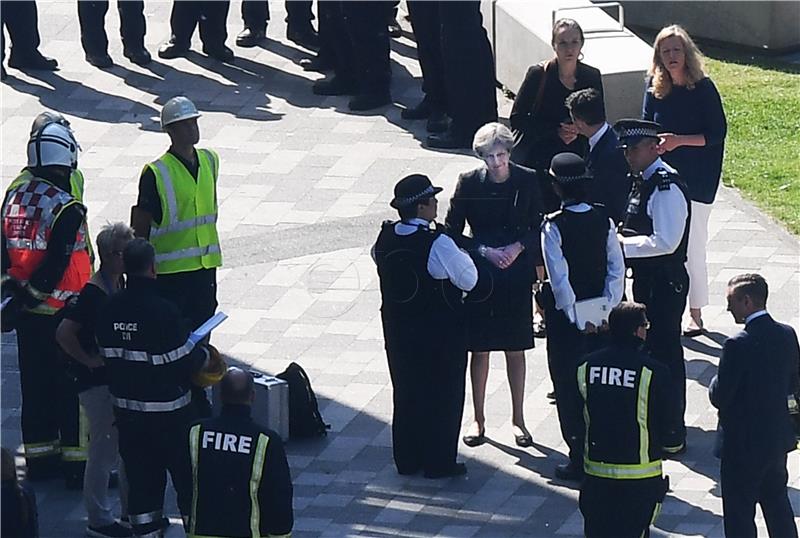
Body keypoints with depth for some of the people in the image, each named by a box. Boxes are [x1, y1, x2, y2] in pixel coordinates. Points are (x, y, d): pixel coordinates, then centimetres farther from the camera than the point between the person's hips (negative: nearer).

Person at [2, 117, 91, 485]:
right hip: (60, 312, -7)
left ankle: (39, 458, 22)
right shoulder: (66, 208, -19)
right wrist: (30, 294, -12)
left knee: (35, 384, 15)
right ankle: (76, 462, 7)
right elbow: (56, 264, -22)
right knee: (72, 388, 2)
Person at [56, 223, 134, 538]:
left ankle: (132, 510, 29)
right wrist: (89, 361, -19)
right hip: (96, 382, -9)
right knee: (105, 449, -1)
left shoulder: (118, 284, 5)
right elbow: (64, 334, -27)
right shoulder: (93, 293, -22)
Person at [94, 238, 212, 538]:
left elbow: (108, 355, 6)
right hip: (168, 409, -5)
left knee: (139, 472, 13)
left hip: (126, 408, 5)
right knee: (185, 469, 11)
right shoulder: (163, 311, -22)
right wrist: (204, 355, 5)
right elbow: (186, 362, -17)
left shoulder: (109, 310, -4)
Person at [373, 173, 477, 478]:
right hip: (440, 332, -6)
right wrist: (463, 255, 1)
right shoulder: (437, 244, -23)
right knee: (443, 395, 8)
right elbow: (469, 280, -16)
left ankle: (407, 459, 25)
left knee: (406, 392, 17)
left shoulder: (385, 239, -6)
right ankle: (439, 462, 13)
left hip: (397, 329, 6)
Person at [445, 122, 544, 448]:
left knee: (516, 349, 8)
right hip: (480, 275, 0)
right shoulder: (469, 183, -6)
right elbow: (452, 231, -2)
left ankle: (518, 419, 19)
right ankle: (478, 419, 16)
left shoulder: (527, 181, -4)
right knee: (480, 349, 5)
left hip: (516, 275, 0)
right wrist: (485, 251, -13)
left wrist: (518, 247, -13)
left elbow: (539, 226, 4)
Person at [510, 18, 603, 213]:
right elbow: (517, 119, -5)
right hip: (539, 159, -2)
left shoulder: (592, 77, 3)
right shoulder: (538, 74, -6)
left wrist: (578, 132, -10)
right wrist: (556, 132, -14)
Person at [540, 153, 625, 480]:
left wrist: (575, 318, -13)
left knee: (568, 386, 5)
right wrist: (606, 309, -4)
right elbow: (617, 268, -4)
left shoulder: (554, 226, -17)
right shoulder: (604, 220, -3)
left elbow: (559, 278, -20)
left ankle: (579, 461, 7)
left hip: (566, 318, -4)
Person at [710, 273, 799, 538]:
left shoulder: (738, 345, -23)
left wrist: (715, 385, 2)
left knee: (739, 515, 3)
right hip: (779, 438, 7)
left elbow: (720, 397, -19)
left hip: (743, 444, -7)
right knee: (777, 502, 22)